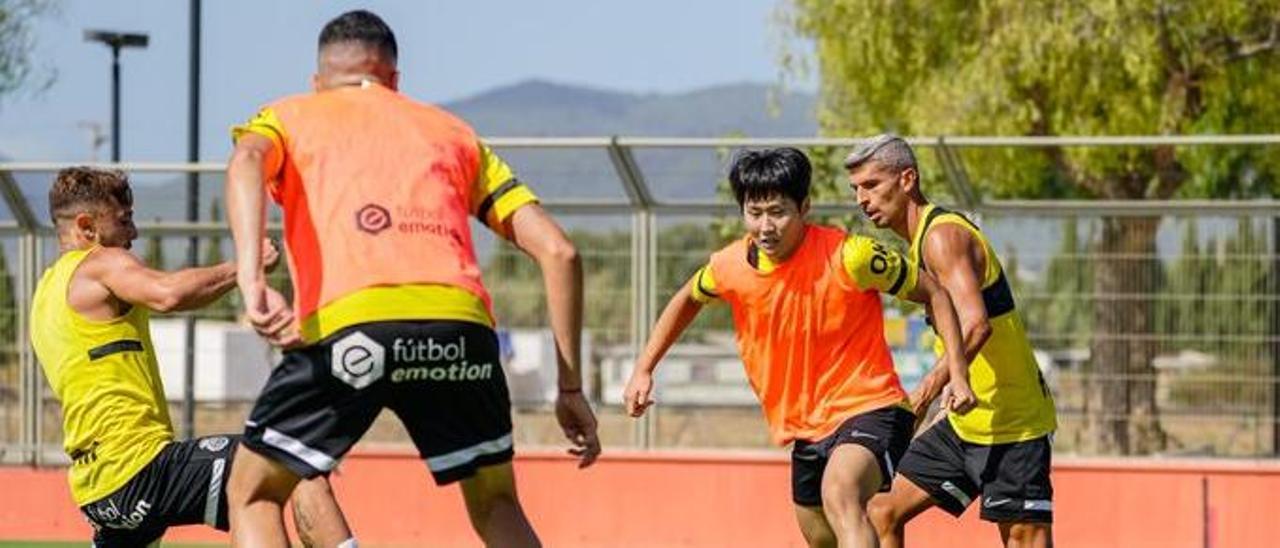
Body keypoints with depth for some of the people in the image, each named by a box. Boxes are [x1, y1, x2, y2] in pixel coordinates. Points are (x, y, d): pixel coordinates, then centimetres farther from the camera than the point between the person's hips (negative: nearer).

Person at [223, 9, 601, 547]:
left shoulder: (289, 116, 26)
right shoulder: (452, 131, 32)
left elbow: (246, 160, -1)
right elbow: (557, 251, 23)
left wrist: (251, 280, -15)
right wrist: (571, 388, 25)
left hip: (347, 324, -3)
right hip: (461, 325, 3)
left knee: (253, 495, 18)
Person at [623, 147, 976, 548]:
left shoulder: (848, 256, -19)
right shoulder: (730, 266, -5)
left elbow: (933, 293, -7)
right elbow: (688, 300, 20)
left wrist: (957, 374, -15)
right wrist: (643, 370, 16)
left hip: (868, 410, -7)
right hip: (805, 428, 7)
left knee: (839, 495, -36)